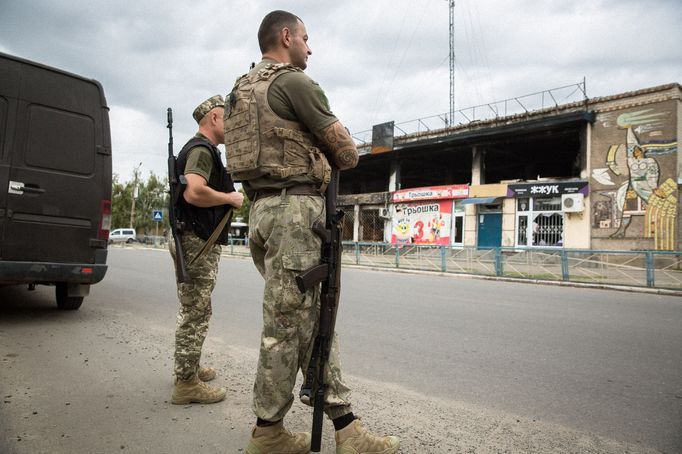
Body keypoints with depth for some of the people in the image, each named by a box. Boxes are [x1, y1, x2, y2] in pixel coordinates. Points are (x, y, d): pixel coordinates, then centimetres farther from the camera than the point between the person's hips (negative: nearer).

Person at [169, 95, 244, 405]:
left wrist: (228, 196, 22)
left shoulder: (200, 149, 21)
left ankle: (188, 368, 32)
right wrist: (231, 198, -16)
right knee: (196, 312, -5)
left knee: (193, 310, 18)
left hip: (199, 242, 11)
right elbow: (194, 193, -30)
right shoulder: (201, 149, -14)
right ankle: (186, 384, 3)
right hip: (198, 242, -11)